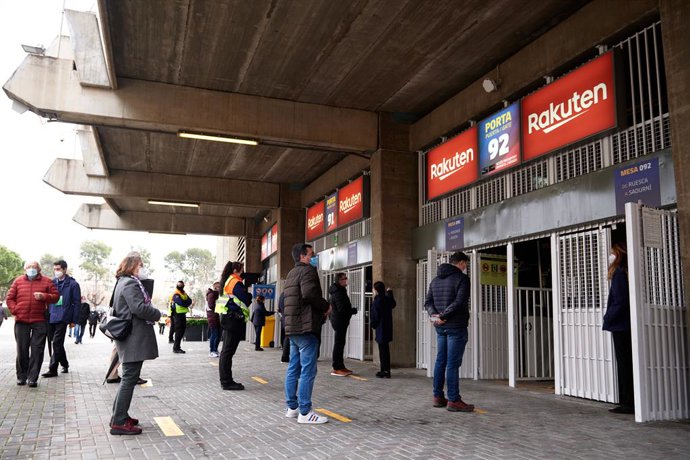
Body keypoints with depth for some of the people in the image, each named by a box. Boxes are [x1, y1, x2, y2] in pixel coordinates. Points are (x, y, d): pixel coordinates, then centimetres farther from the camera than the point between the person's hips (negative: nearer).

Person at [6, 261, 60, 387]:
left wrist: (44, 296, -13)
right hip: (21, 321, 1)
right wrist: (15, 310, -3)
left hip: (39, 321, -1)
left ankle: (33, 378, 2)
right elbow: (9, 298, 11)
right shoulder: (18, 281, 10)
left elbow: (56, 296, 5)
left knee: (37, 350, -3)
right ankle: (21, 376, 20)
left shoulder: (47, 281, 6)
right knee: (22, 350, 7)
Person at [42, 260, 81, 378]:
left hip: (62, 318, -6)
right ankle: (65, 364, 29)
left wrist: (74, 320, -7)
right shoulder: (52, 282, 12)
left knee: (56, 343, -8)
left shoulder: (72, 284, -3)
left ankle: (53, 369, -2)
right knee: (56, 343, 13)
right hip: (51, 317, 6)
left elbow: (77, 303, -3)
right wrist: (47, 314, 3)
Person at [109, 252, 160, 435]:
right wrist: (157, 314, -8)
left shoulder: (123, 282, 19)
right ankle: (119, 422, -3)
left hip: (130, 337, 11)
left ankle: (119, 415, 25)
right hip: (134, 338, -11)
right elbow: (139, 307, -25)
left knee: (129, 377, 17)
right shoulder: (130, 283, -14)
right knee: (130, 378, -6)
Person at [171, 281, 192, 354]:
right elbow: (181, 303, -23)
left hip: (183, 314, 9)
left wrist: (185, 302, -12)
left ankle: (177, 347, 21)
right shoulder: (176, 295, -11)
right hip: (178, 314, -9)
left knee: (182, 330, 12)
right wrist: (187, 302, -6)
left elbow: (190, 301, 7)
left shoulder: (184, 294, 18)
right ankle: (176, 348, -4)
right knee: (179, 331, -9)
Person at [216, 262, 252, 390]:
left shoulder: (227, 281, 17)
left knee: (226, 350, 13)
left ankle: (225, 380, 20)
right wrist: (250, 295, 6)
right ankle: (227, 382, -4)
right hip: (234, 318, -10)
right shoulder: (236, 282, -12)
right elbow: (245, 300, -13)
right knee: (228, 350, -7)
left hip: (226, 317, 10)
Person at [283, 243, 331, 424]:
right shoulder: (308, 270, -8)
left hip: (293, 328, 10)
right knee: (308, 370, -7)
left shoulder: (291, 274, 21)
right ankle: (305, 412, -5)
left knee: (293, 368, 13)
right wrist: (326, 306, -10)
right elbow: (309, 293, -26)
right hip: (306, 327, -10)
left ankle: (292, 407, 19)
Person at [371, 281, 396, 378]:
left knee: (382, 350, -2)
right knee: (385, 349, 15)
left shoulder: (377, 301, -16)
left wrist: (373, 325, 3)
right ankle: (386, 370, 20)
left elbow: (375, 316, -14)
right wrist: (390, 293, 30)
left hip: (381, 329, -7)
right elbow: (393, 304, 28)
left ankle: (385, 371, 0)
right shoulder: (388, 299, 4)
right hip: (388, 327, 7)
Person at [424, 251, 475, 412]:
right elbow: (459, 302, -20)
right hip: (456, 326, -7)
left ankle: (438, 397, 18)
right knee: (453, 363, -5)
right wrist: (443, 316, -15)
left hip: (440, 327, 7)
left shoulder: (435, 280, 15)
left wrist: (434, 314, -3)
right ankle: (453, 400, 0)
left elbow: (428, 302, 12)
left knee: (441, 361, 12)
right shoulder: (462, 278, -9)